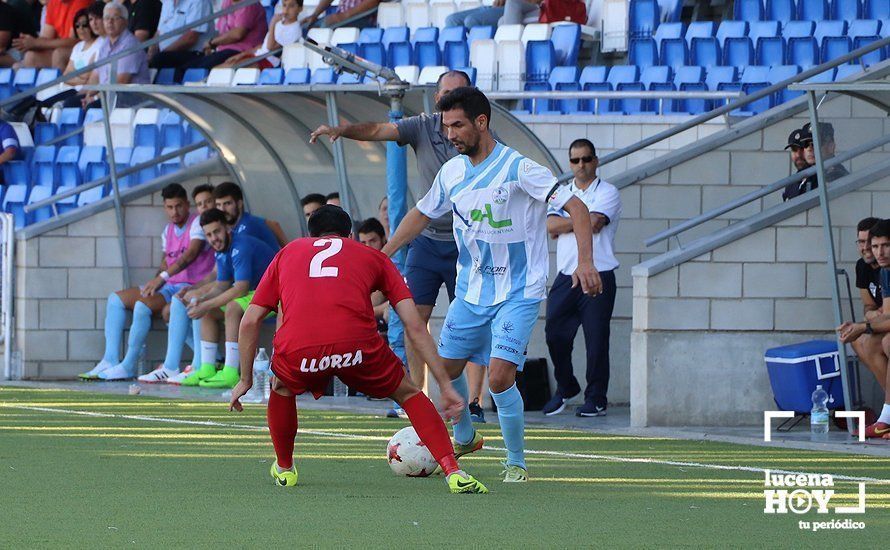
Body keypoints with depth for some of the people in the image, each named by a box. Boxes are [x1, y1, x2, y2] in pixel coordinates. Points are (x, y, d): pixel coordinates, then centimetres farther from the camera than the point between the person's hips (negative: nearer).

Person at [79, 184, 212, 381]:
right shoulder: (168, 231, 17)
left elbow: (191, 255, -23)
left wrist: (162, 277, -31)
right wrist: (154, 284, 0)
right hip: (170, 287, 9)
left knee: (143, 305, -31)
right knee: (116, 298, 1)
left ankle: (128, 366, -26)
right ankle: (110, 360, -9)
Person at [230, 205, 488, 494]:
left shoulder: (287, 253, 32)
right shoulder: (373, 257, 28)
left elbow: (249, 322, 26)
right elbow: (415, 326, 20)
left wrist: (245, 380, 36)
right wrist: (446, 386, 22)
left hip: (297, 349, 1)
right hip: (357, 345, -1)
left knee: (282, 389, 36)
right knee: (408, 393, 23)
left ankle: (284, 469, 43)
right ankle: (453, 472, 8)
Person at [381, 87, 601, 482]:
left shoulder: (519, 169, -17)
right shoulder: (452, 172, 3)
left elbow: (576, 208, -20)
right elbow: (422, 213, 20)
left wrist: (585, 261, -33)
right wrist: (382, 256, 16)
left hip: (518, 295, -6)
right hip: (471, 291, 7)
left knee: (500, 378, -18)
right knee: (446, 370, 11)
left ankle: (516, 463, 0)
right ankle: (464, 440, 38)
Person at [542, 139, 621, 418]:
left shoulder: (607, 192, 2)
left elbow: (594, 223, -14)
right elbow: (551, 226, 0)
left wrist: (564, 225, -2)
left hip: (598, 276, -4)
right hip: (566, 276, 4)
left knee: (596, 339, -5)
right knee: (555, 334, 0)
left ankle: (596, 399, 3)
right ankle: (565, 387, 22)